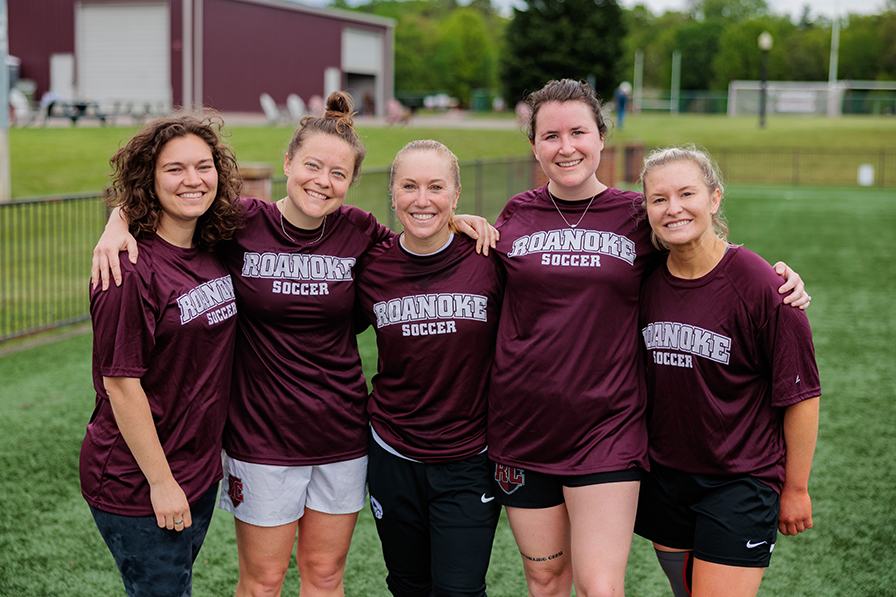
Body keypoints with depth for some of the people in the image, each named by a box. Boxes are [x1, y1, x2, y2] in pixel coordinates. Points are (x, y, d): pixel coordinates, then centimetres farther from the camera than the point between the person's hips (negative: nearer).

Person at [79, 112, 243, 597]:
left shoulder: (212, 253, 2)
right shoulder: (132, 271, -20)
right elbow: (121, 385, -19)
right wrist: (161, 483, -16)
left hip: (198, 467, 7)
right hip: (137, 482, -7)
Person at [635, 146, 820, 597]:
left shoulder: (761, 285, -16)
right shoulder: (648, 284, -1)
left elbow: (801, 395, -10)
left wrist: (796, 488, -6)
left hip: (740, 483, -5)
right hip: (663, 473, 5)